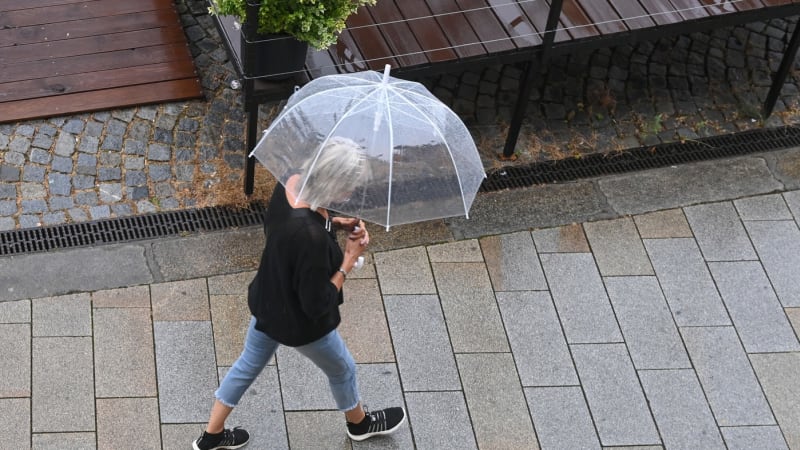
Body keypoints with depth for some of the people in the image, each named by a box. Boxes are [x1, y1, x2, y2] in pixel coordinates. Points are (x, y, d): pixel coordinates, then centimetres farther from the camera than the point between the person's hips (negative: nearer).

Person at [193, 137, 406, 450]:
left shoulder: (291, 184, -19)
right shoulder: (312, 239, -42)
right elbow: (317, 304, -30)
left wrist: (334, 224, -7)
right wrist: (350, 258, -22)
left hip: (266, 303, 7)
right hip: (300, 323, -7)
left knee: (248, 364, 29)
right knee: (342, 369, 24)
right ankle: (359, 423, 55)